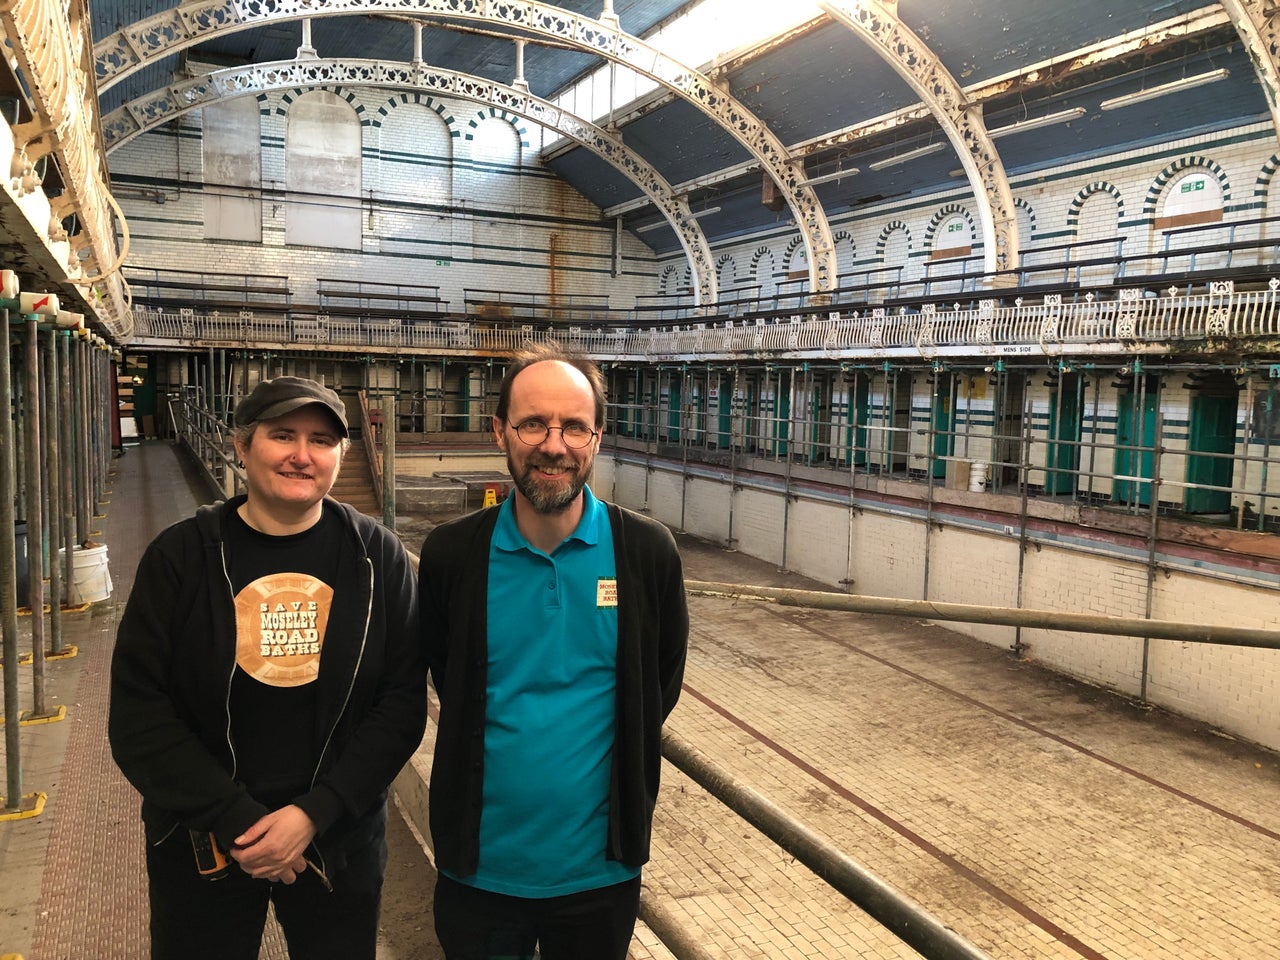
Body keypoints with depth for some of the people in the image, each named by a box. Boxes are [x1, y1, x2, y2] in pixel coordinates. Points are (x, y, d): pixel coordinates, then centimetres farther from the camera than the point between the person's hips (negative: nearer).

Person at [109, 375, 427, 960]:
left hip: (339, 841, 0)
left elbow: (403, 702, -7)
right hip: (203, 847, 0)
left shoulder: (377, 557, -6)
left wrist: (315, 814, -15)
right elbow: (139, 717, -7)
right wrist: (237, 823, -13)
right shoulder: (180, 556, -6)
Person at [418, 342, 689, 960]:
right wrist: (503, 751, 1)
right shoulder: (451, 554, -9)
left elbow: (661, 687, 3)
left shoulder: (648, 552, -10)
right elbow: (445, 679, 6)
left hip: (599, 868, 0)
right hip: (479, 867, 0)